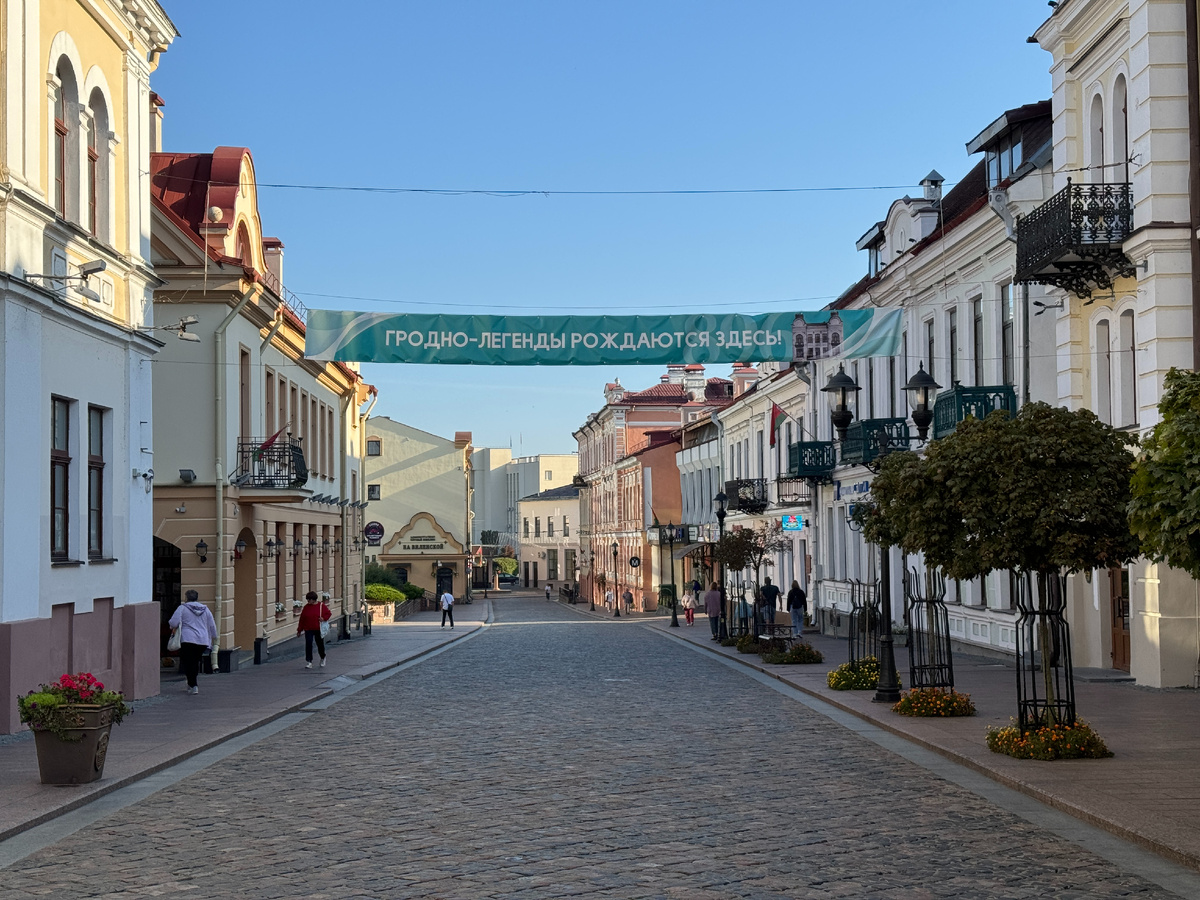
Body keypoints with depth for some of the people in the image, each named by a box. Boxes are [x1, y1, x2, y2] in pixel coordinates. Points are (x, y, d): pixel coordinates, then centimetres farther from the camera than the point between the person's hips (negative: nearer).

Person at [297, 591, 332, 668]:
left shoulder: (321, 606, -4)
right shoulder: (306, 607, 1)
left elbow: (328, 614, 2)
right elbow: (302, 619, 3)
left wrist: (324, 618, -19)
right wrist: (299, 630, 4)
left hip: (319, 630, -1)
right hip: (308, 630, 1)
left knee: (320, 644, 11)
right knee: (308, 645, -9)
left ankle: (323, 659, 37)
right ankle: (308, 662, -5)